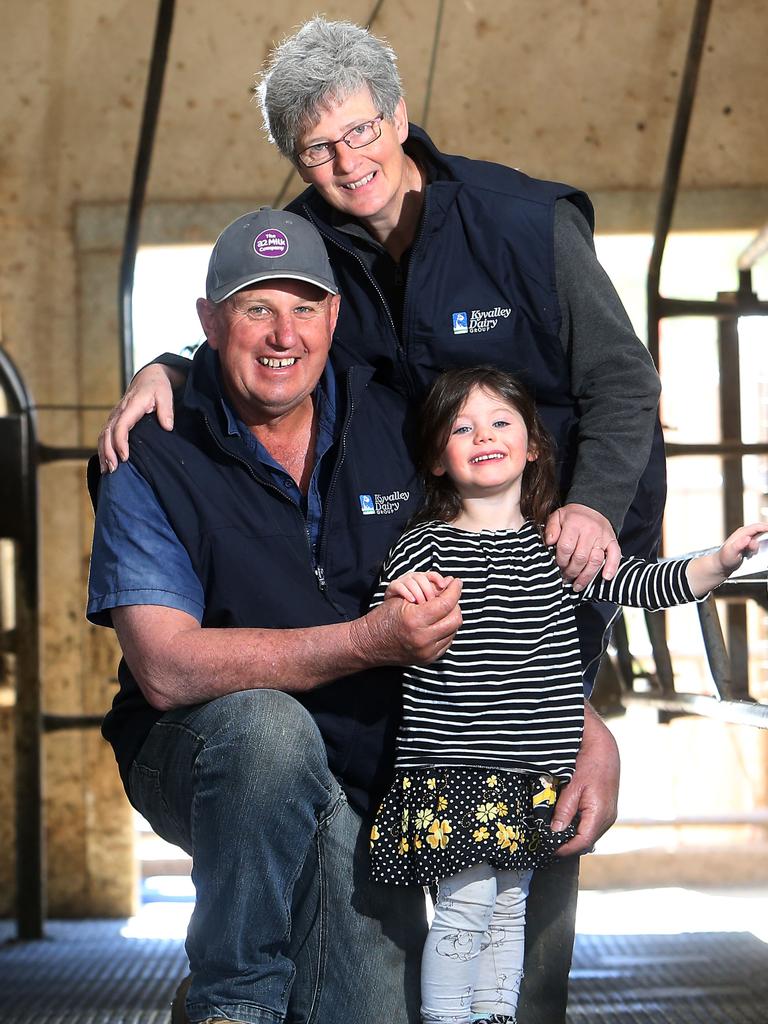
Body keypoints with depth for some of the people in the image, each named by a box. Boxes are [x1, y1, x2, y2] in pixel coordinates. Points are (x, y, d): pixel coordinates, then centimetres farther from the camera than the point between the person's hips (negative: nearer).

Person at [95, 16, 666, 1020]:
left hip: (573, 518, -4)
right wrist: (165, 371, -12)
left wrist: (595, 504, -27)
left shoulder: (527, 220, -11)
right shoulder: (310, 245, 0)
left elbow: (621, 379, -10)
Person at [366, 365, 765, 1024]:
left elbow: (640, 584, 1)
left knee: (509, 908, 13)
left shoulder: (560, 546, 6)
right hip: (450, 770, -4)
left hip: (537, 772, 4)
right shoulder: (425, 545, -2)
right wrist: (395, 603, -23)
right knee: (466, 904, -6)